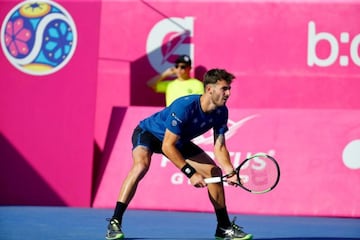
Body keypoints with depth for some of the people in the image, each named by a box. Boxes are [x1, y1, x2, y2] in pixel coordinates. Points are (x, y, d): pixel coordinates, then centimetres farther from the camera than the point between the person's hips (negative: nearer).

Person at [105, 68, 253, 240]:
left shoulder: (221, 112, -17)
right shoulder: (184, 106, -38)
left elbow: (219, 148, -12)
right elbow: (167, 146, -35)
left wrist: (230, 171, -30)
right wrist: (191, 173, -36)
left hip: (179, 141, 7)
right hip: (148, 133, -7)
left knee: (215, 171, -1)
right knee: (141, 165, -37)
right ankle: (114, 223, -33)